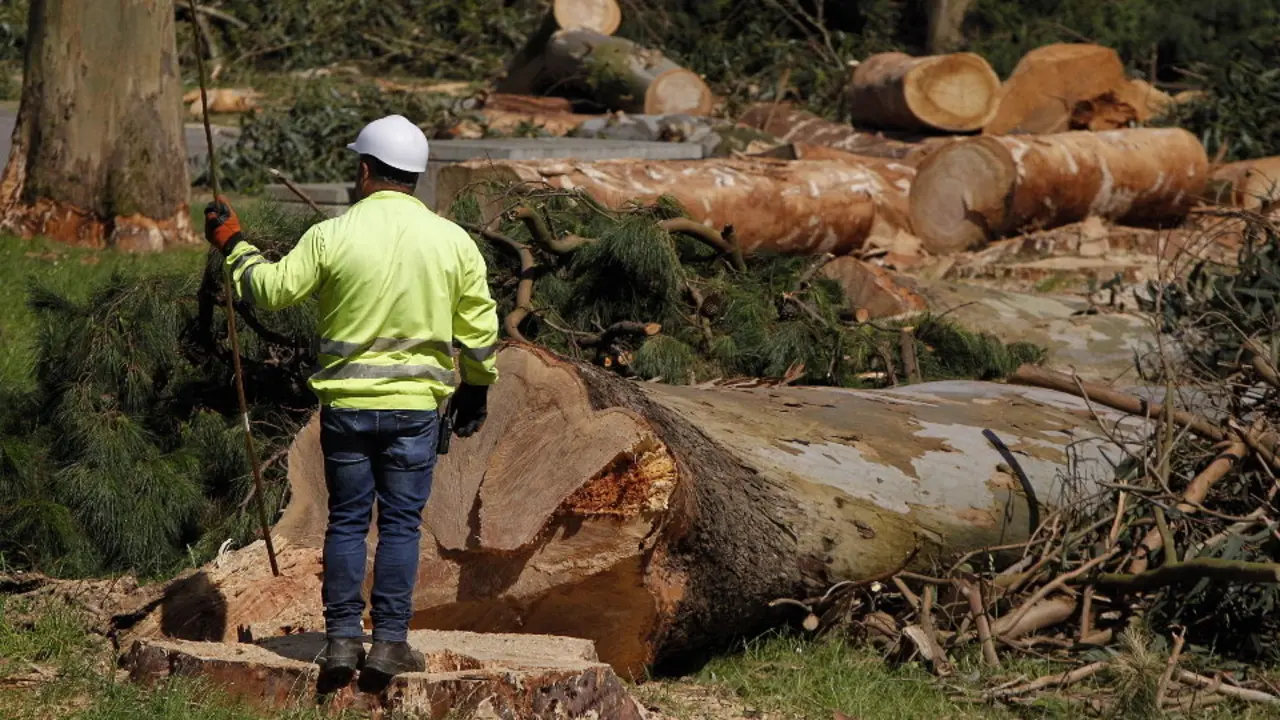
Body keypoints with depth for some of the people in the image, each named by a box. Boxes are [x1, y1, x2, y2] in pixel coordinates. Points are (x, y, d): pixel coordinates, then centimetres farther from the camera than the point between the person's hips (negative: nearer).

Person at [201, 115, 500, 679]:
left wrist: (234, 246, 17)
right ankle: (389, 642, 4)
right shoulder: (453, 241, 0)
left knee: (346, 521, 9)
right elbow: (479, 329, 6)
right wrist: (475, 390, 21)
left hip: (345, 403, 0)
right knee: (400, 523, 5)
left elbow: (273, 289, 1)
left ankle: (342, 638, 8)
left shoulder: (331, 236, -8)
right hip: (417, 405, 1)